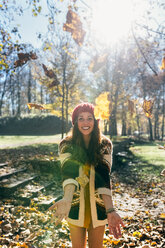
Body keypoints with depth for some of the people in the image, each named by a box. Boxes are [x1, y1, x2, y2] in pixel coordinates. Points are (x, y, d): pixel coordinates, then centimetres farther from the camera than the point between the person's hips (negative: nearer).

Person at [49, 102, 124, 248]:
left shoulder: (105, 144, -6)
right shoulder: (67, 145, -7)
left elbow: (104, 177, -16)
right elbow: (68, 173, -21)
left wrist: (110, 210, -29)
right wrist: (67, 199, -41)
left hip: (98, 205, 0)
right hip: (76, 205, 0)